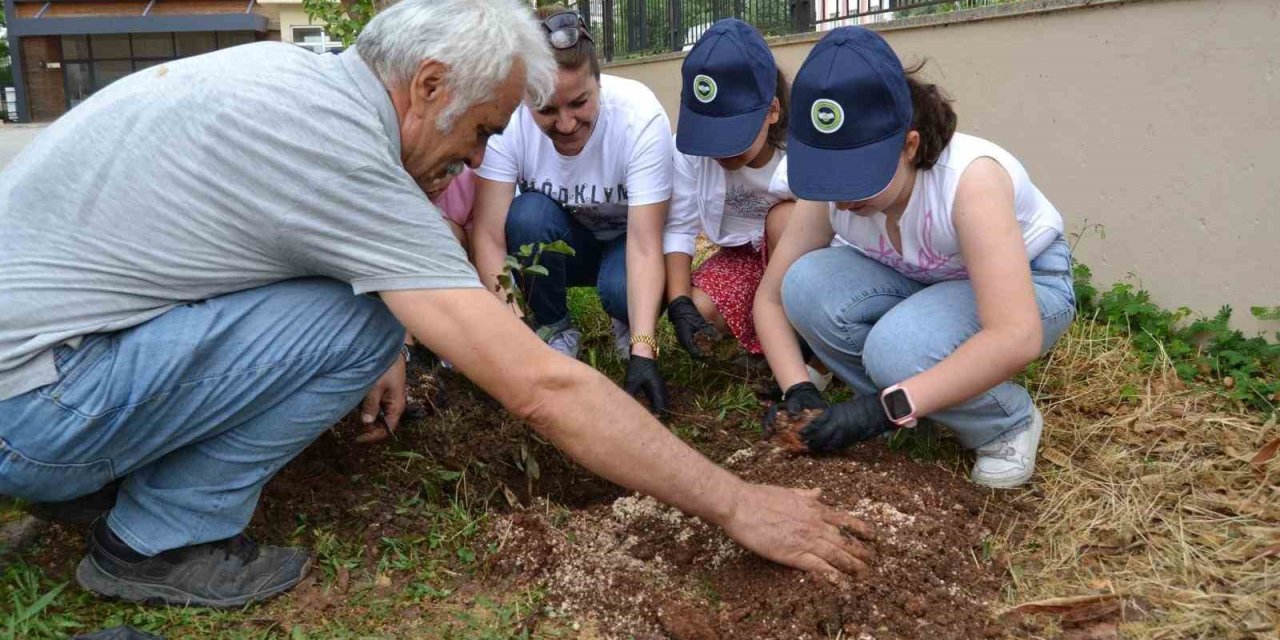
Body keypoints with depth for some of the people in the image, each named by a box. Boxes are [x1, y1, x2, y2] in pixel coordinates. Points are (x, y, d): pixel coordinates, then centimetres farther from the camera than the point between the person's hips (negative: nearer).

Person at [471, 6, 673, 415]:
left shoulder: (641, 117, -31)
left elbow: (645, 246, -33)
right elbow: (489, 235, -29)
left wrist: (642, 351, -43)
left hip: (623, 240, -2)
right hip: (553, 243, 2)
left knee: (621, 288, -35)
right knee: (529, 212, -32)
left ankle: (630, 322, 3)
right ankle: (555, 330, -7)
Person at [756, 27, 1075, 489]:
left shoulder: (969, 177, -36)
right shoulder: (829, 192, -21)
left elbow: (1017, 338, -43)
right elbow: (771, 297, -11)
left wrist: (887, 407, -45)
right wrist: (799, 391, -27)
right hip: (918, 281, 5)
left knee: (898, 349, -36)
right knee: (807, 286, -26)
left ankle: (1008, 424, -5)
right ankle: (923, 407, -4)